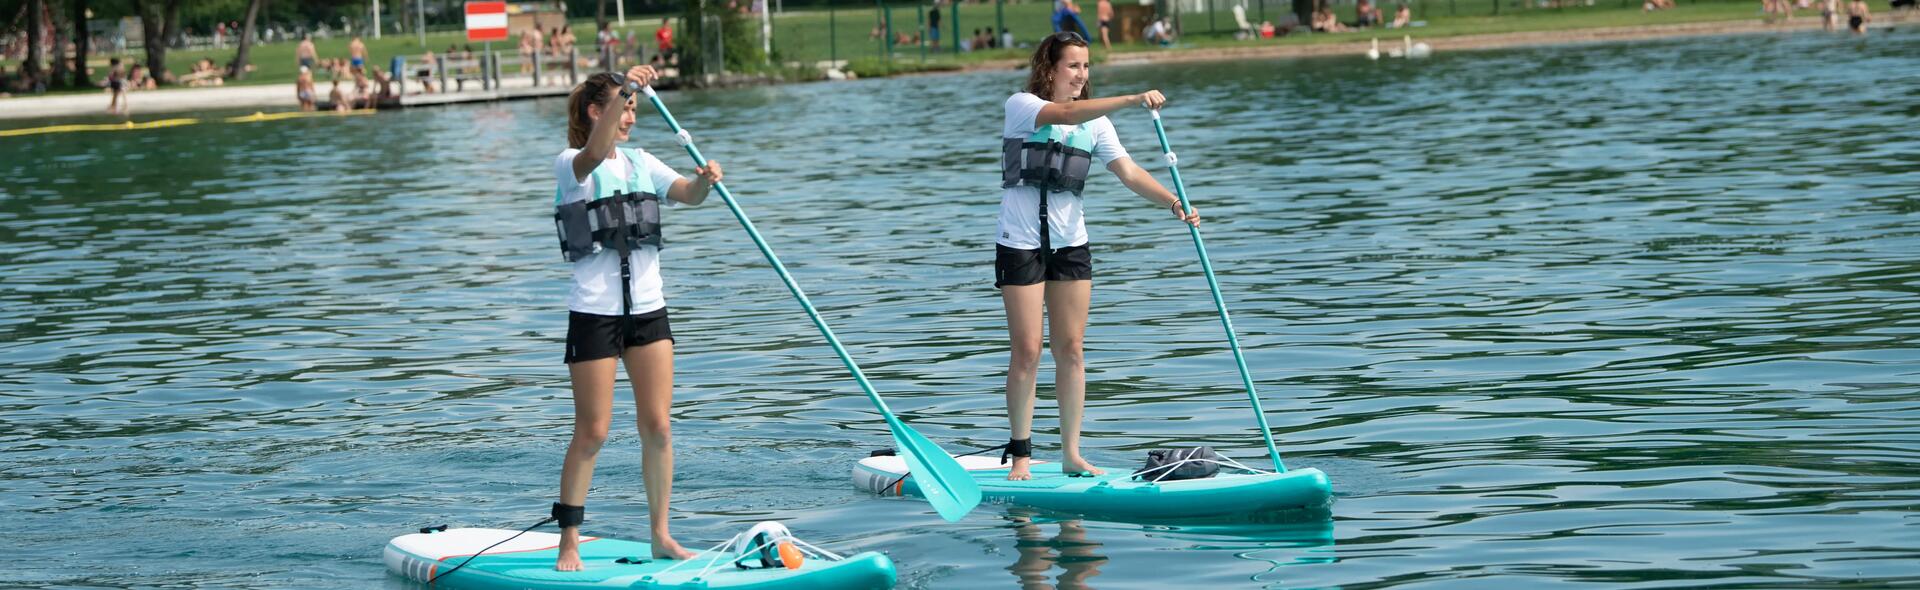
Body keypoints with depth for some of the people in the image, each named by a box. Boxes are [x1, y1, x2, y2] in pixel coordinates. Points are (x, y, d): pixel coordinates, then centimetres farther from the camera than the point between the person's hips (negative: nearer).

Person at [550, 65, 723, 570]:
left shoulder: (640, 163, 11)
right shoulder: (570, 165, -7)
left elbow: (688, 195, -1)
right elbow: (594, 154, -30)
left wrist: (704, 181, -25)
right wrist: (623, 89, -42)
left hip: (648, 310, 5)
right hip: (595, 313, -5)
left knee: (658, 426, 3)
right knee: (592, 433, -2)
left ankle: (661, 535, 12)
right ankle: (568, 542, 7)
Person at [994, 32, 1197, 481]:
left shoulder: (1095, 123, 7)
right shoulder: (1021, 106, -8)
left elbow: (1129, 173, -3)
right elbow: (1065, 114, -28)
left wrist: (1173, 202, -20)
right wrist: (1133, 100, -37)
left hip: (1071, 244, 5)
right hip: (1021, 243, -5)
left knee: (1071, 350, 4)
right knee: (1027, 352, -4)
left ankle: (1072, 454, 9)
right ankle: (1020, 454, 5)